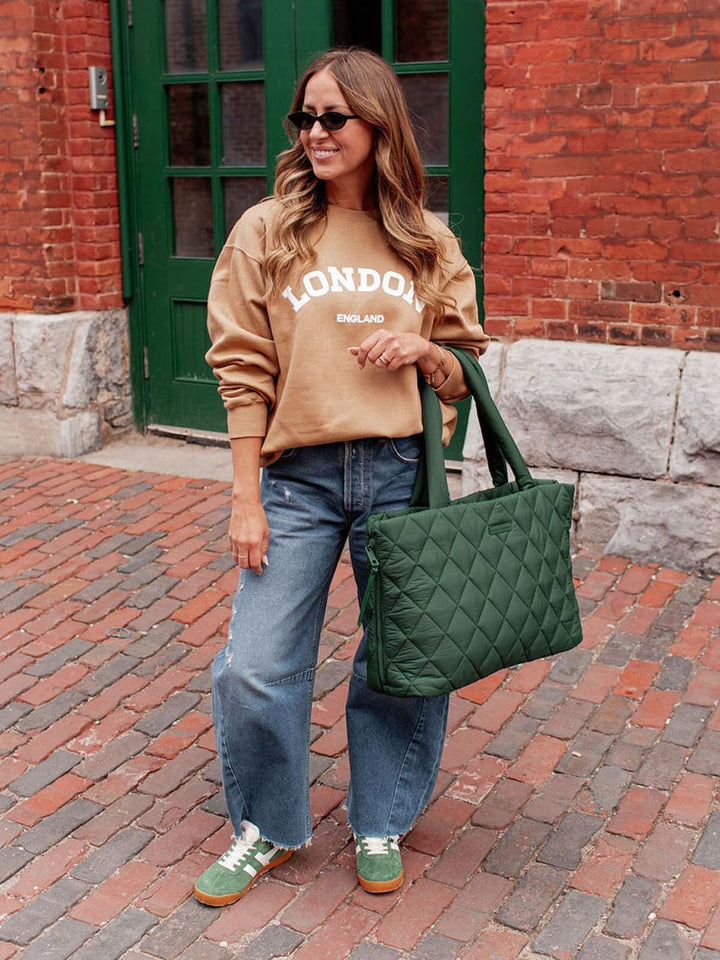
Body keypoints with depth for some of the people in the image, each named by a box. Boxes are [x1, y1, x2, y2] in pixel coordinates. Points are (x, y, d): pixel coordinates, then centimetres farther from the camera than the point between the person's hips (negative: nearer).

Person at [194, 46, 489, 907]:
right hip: (298, 475, -1)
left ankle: (380, 824, 34)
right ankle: (267, 828, 26)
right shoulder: (266, 231, 2)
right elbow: (244, 374, -2)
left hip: (403, 472, 2)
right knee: (255, 669, -2)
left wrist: (423, 350, -11)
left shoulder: (428, 245, 6)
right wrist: (246, 500, -6)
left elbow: (467, 372, 12)